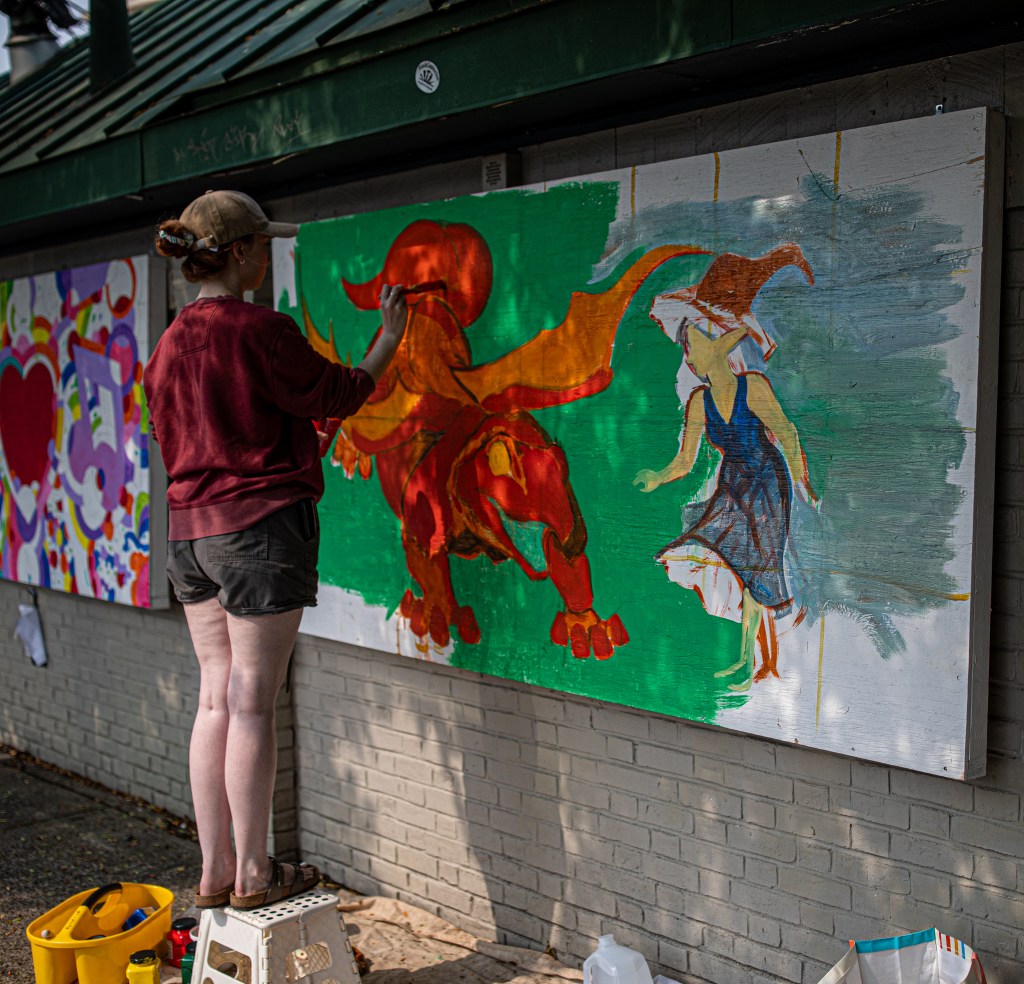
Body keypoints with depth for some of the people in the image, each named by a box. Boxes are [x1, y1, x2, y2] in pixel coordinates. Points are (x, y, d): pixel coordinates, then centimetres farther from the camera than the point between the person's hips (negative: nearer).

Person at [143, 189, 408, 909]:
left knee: (216, 699, 12)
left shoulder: (171, 342, 10)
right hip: (260, 525, -8)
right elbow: (338, 396, -4)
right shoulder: (259, 331, -14)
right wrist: (389, 338, 11)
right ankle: (254, 875, 12)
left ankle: (215, 872, 20)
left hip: (190, 531, 8)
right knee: (252, 704, 0)